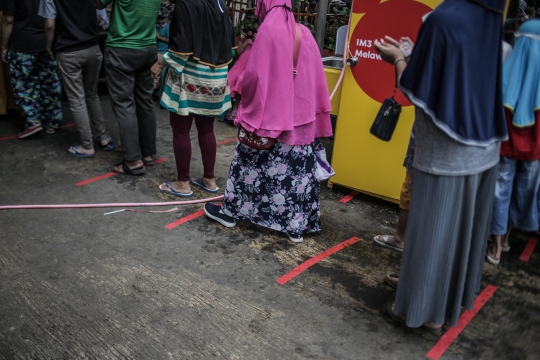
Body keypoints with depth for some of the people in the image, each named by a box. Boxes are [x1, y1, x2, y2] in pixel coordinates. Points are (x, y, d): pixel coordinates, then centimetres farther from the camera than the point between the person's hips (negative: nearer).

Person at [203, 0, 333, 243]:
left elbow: (255, 75, -15)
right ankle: (297, 225, 14)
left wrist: (243, 91, 5)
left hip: (269, 112, -5)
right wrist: (313, 113, 13)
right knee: (298, 168, 7)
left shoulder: (268, 30, -12)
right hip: (300, 114, 5)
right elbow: (315, 78, 6)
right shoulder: (305, 33, 5)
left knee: (251, 162, 10)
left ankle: (231, 210, 24)